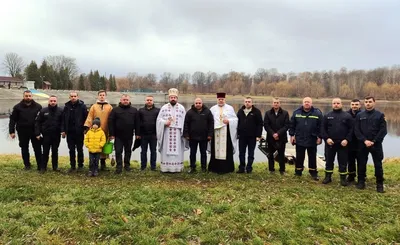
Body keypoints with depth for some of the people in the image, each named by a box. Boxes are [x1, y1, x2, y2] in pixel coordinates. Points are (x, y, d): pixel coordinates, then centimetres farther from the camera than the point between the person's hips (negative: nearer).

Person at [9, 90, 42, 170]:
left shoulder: (38, 106, 0)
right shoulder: (18, 107, -1)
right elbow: (13, 119, 0)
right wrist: (11, 131, -5)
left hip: (35, 131, 0)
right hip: (23, 132, 1)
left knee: (38, 149, 3)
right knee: (24, 149, 11)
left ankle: (40, 165, 11)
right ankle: (27, 165, 24)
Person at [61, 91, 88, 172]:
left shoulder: (82, 106, -4)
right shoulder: (67, 106, 6)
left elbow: (86, 118, -5)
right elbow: (64, 119, 9)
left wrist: (85, 129, -10)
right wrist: (64, 130, 5)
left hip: (79, 132, -3)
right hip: (70, 132, 3)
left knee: (80, 149, 7)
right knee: (71, 150, 9)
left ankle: (80, 165, 18)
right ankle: (73, 166, 18)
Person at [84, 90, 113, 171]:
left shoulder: (109, 107, 8)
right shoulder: (94, 107, 8)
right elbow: (90, 117, 2)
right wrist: (87, 126, -9)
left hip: (105, 131, 0)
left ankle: (103, 164, 16)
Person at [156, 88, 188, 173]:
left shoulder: (181, 108, 6)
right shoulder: (164, 107, 6)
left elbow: (184, 121, 5)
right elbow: (159, 119, 5)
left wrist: (184, 132, -4)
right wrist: (165, 122, -15)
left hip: (177, 133, 0)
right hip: (166, 133, 0)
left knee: (177, 150, 1)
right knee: (166, 150, 1)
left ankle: (177, 167, 7)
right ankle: (166, 167, 8)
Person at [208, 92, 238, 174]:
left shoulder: (230, 108, 8)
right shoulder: (213, 109, 10)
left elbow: (235, 119, 6)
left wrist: (229, 121, -12)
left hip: (227, 133, 0)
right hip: (215, 133, 1)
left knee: (227, 151, -1)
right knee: (215, 150, 1)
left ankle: (227, 168, 6)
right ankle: (215, 167, 9)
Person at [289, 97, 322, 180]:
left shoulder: (317, 113, -3)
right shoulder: (296, 112, 1)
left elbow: (320, 126, -1)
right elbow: (292, 125, 4)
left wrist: (319, 137, -4)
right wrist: (292, 135, 0)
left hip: (312, 140, -1)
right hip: (299, 139, 1)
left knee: (312, 157, 10)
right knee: (299, 157, 11)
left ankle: (313, 172, 21)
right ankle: (298, 171, 23)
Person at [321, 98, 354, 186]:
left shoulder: (347, 116, 2)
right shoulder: (327, 116, 5)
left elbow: (351, 129, -1)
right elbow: (323, 129, 3)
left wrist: (347, 140, -11)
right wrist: (326, 138, -10)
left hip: (343, 143, -1)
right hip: (330, 143, 1)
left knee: (343, 162, 6)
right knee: (329, 161, 10)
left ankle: (343, 178, 18)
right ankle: (328, 177, 22)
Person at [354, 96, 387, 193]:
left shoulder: (380, 115, 1)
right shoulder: (359, 115, 5)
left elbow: (383, 130, -5)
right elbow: (357, 130, 1)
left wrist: (373, 141, -13)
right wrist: (365, 140, -11)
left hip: (376, 144, -1)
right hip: (363, 144, 2)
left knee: (378, 165, 3)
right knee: (361, 164, 7)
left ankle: (379, 184, 14)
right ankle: (361, 181, 20)